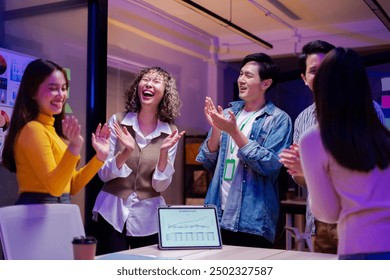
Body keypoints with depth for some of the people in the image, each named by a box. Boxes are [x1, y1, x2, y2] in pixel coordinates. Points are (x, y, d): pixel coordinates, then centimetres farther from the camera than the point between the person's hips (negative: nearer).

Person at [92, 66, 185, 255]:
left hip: (149, 217, 1)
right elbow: (103, 174, -5)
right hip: (113, 213, -1)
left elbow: (161, 185, -5)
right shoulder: (118, 121, -4)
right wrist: (126, 152, -21)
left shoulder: (170, 132, -2)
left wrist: (164, 152, -20)